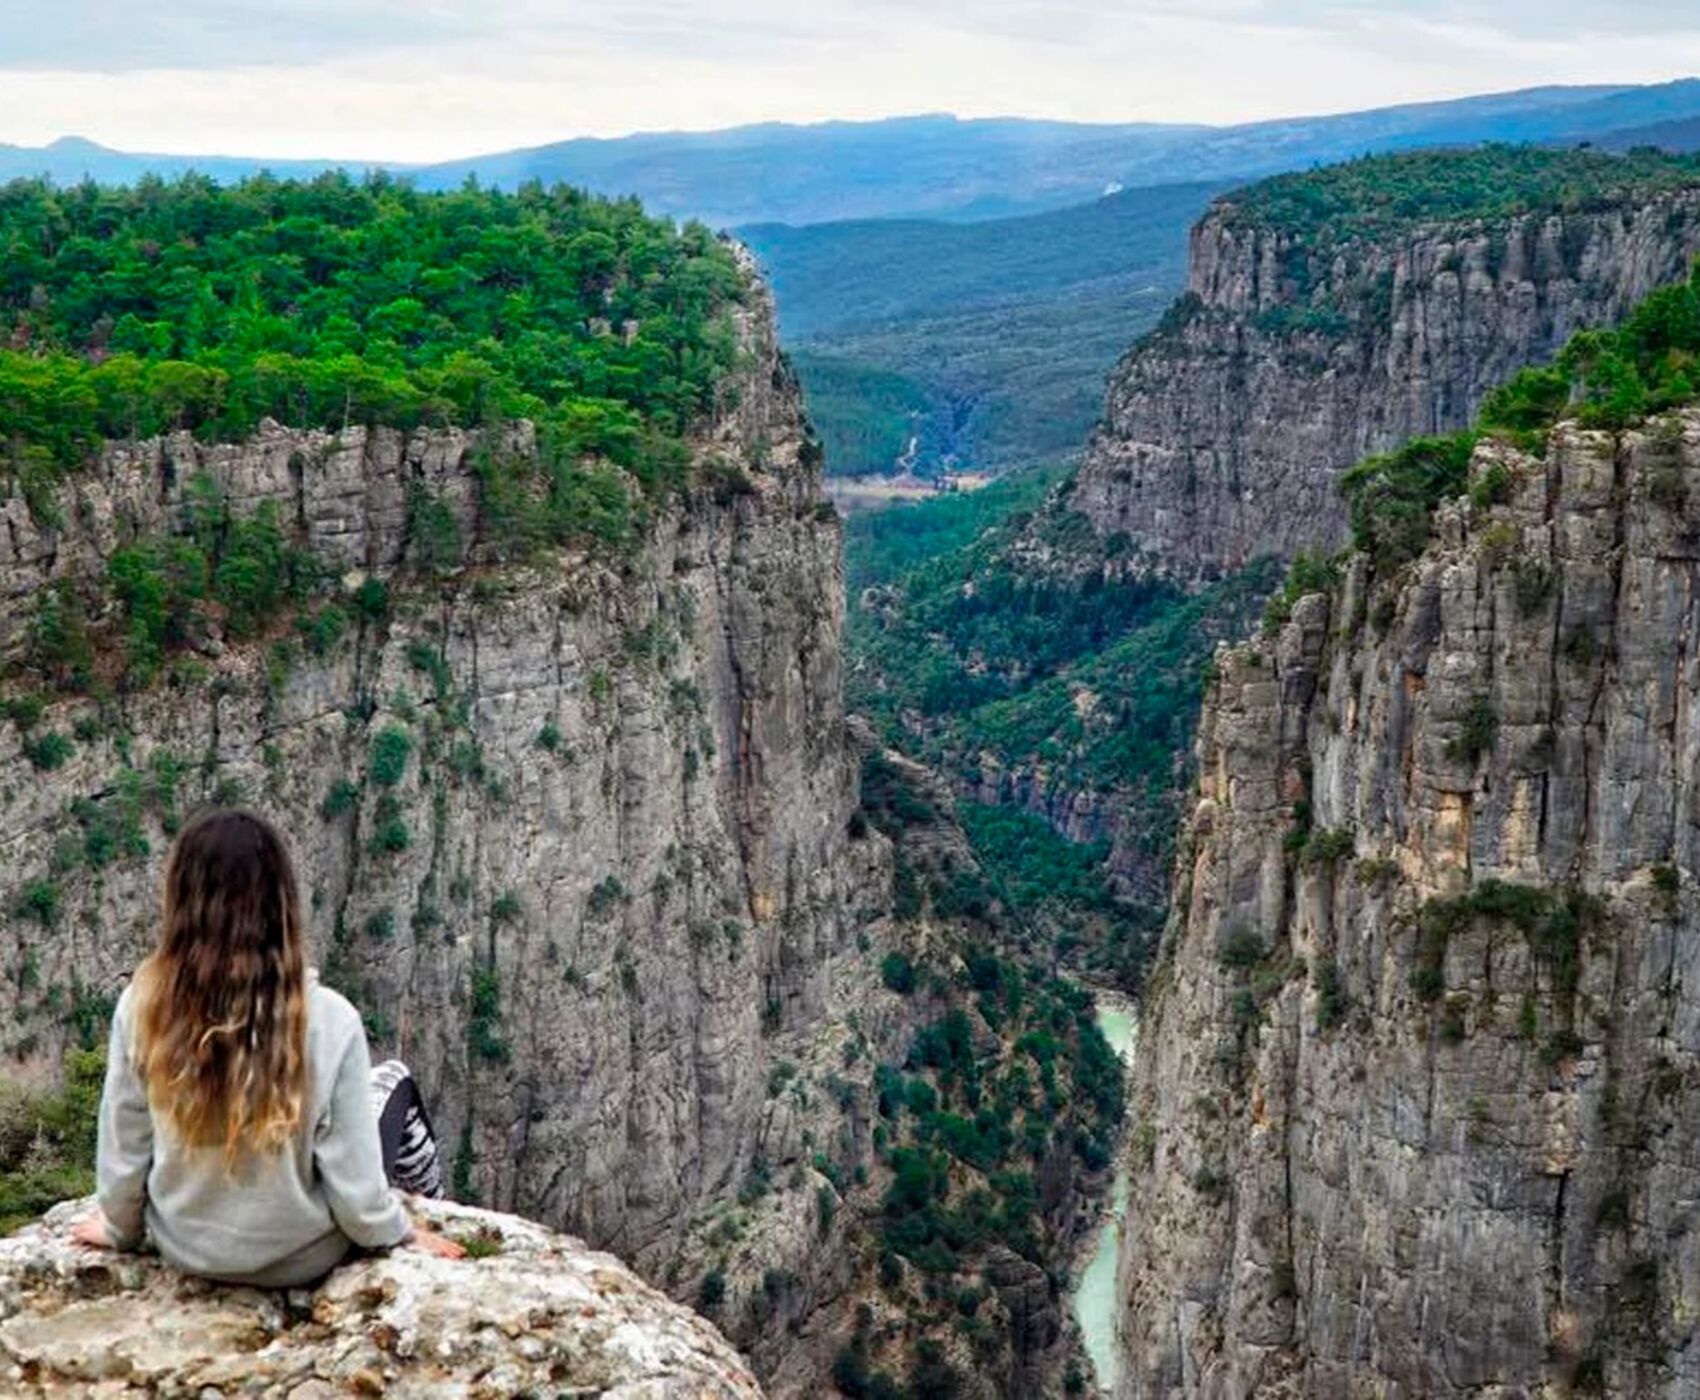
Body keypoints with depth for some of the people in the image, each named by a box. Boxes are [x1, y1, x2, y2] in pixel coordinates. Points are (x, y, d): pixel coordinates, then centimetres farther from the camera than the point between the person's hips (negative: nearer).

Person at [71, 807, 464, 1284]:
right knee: (392, 1081, 24)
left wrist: (121, 1229, 12)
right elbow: (355, 1187, -21)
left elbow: (122, 1153, -9)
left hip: (184, 1249, 3)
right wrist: (402, 1232, 1)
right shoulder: (328, 1019, -28)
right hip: (299, 1259, -2)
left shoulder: (142, 1006, -21)